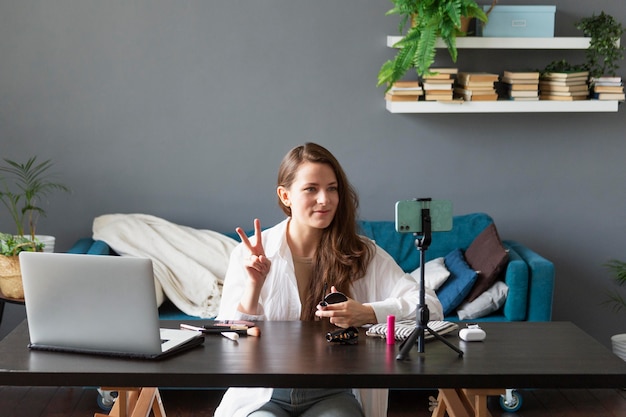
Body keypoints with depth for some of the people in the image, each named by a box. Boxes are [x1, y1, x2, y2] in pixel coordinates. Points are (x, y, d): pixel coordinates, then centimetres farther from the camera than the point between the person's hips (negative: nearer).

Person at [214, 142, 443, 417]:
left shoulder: (363, 254, 0)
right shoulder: (249, 254, 0)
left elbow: (430, 306, -10)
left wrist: (366, 313, -25)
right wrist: (253, 286, -19)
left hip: (332, 394, 1)